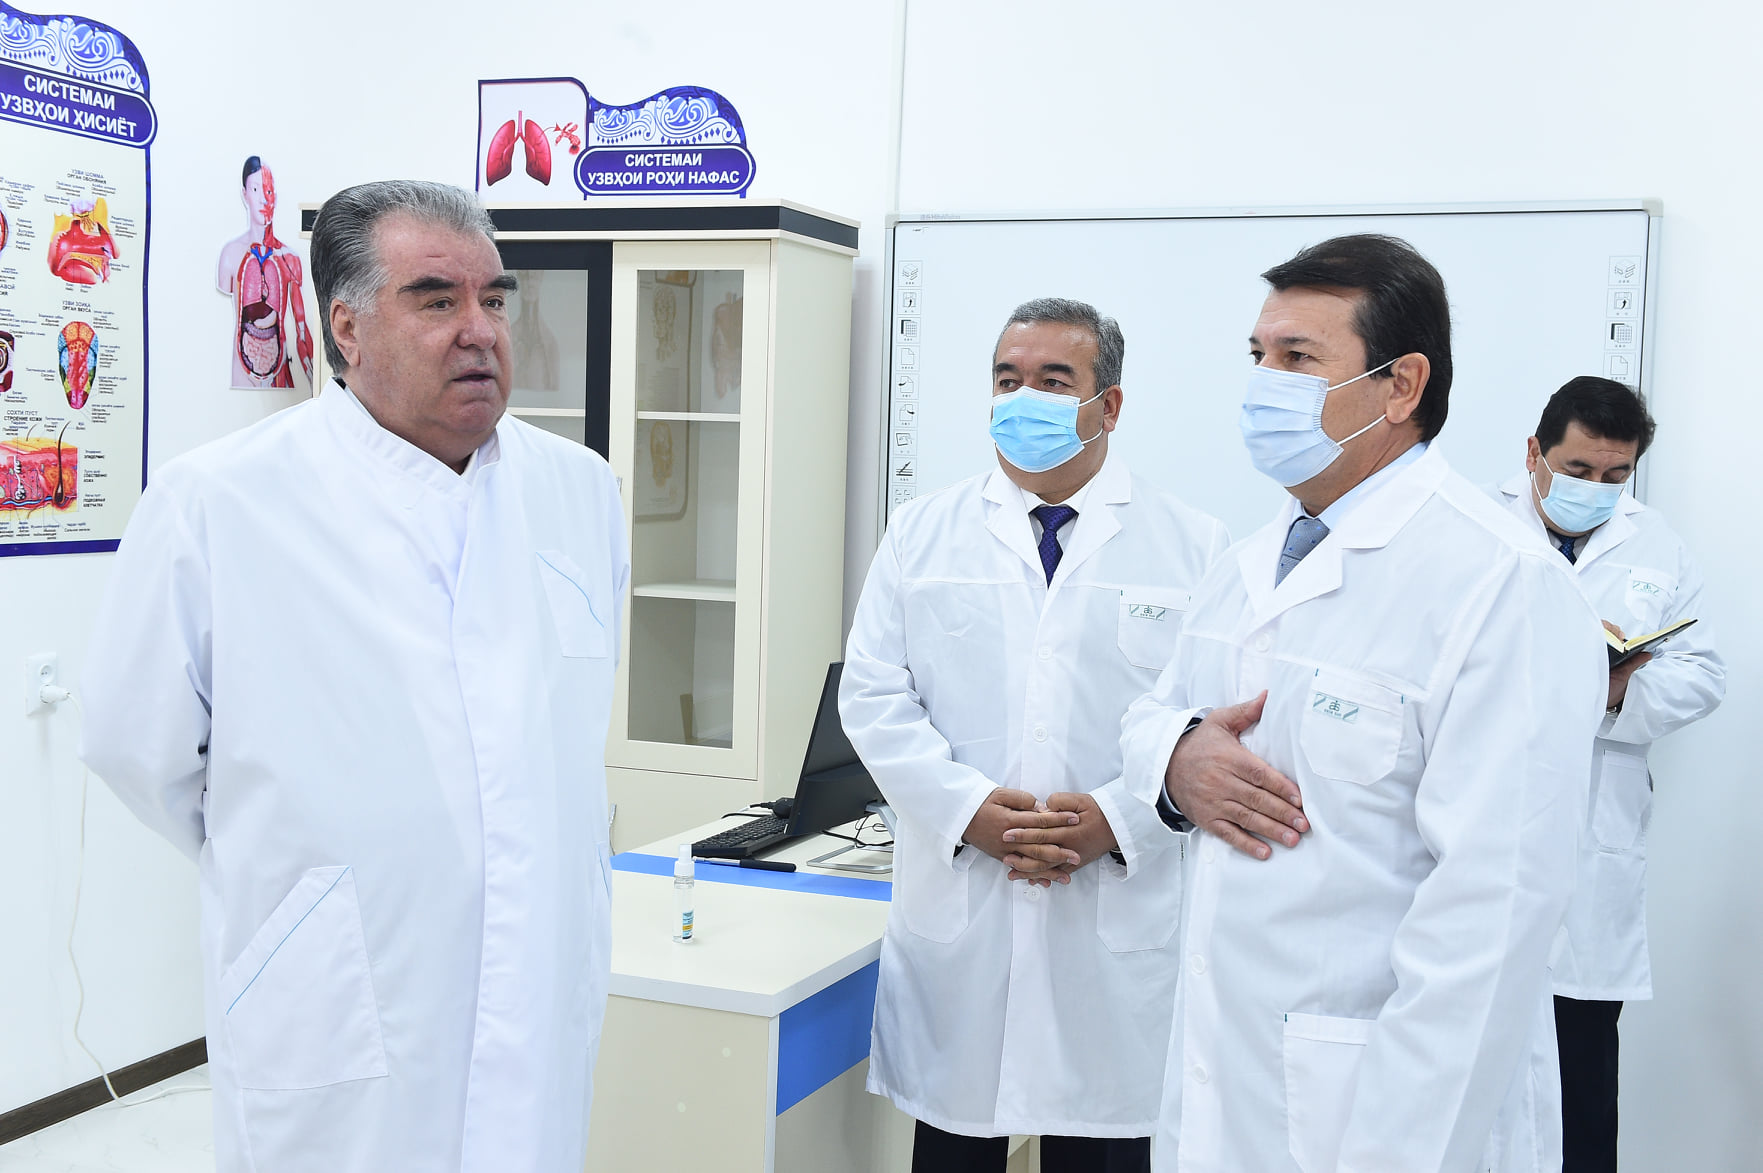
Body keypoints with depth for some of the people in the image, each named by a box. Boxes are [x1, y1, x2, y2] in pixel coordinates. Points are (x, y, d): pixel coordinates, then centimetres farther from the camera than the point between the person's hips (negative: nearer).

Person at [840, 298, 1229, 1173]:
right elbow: (874, 695, 3)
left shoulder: (1193, 546, 4)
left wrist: (1117, 819, -14)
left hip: (1120, 922, -1)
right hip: (954, 911, 1)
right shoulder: (924, 533, 8)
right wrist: (968, 807, -12)